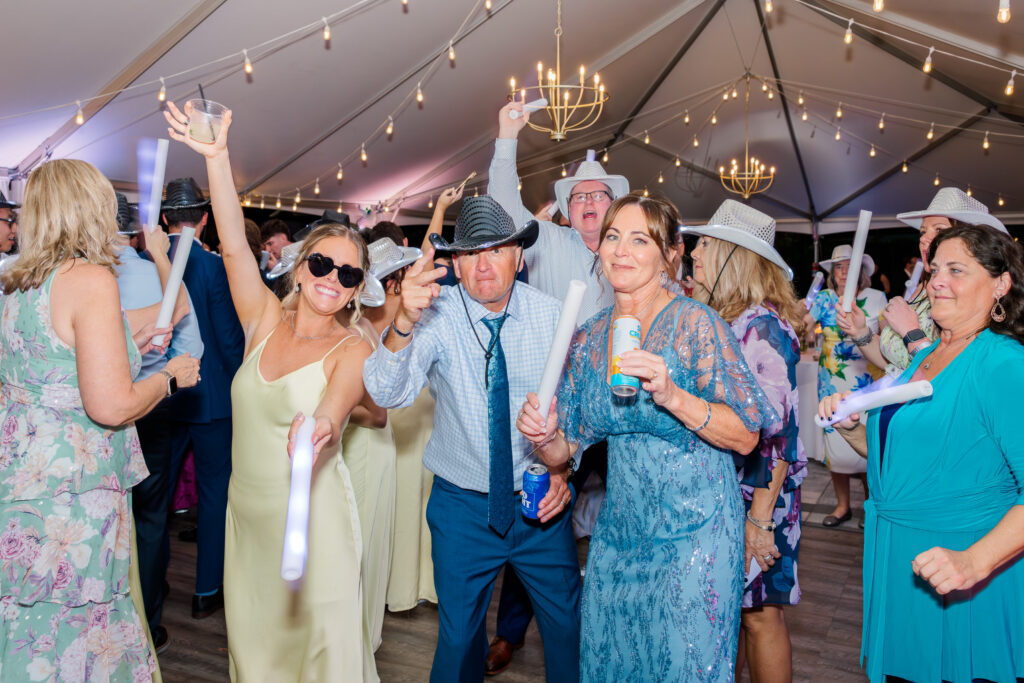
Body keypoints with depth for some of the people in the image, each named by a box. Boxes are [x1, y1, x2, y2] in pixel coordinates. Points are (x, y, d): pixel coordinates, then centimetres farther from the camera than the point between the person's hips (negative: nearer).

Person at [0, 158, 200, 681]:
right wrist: (170, 375, -4)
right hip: (70, 499, -8)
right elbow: (111, 405, -21)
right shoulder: (91, 280, -15)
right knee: (73, 635, 4)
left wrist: (127, 348, 23)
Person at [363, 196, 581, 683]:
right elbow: (387, 393, -28)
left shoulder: (551, 316, -7)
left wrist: (563, 467, -12)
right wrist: (404, 322, -45)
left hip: (542, 501, 2)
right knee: (459, 636, 14)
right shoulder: (437, 315, -14)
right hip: (462, 504, -1)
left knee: (568, 626, 14)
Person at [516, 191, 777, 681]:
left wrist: (672, 396, -29)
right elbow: (566, 450, 7)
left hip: (694, 528, -5)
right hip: (620, 526, 5)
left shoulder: (695, 323, -12)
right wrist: (543, 436, -16)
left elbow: (746, 437, -15)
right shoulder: (588, 339, 3)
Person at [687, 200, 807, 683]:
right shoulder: (721, 319, 8)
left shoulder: (762, 325, -17)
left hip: (757, 492, -7)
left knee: (760, 613, 5)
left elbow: (777, 429, -20)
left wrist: (760, 516, -20)